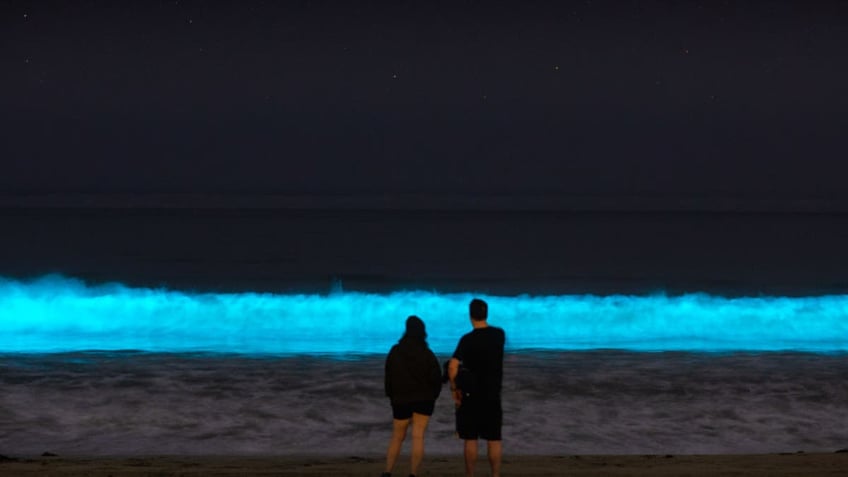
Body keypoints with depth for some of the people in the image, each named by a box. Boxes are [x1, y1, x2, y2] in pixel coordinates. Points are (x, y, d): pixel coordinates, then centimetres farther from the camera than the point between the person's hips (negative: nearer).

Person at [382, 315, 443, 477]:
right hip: (424, 399, -1)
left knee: (397, 438, 14)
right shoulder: (427, 354, -9)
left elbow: (388, 376, 3)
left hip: (400, 400, 1)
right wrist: (432, 396, 11)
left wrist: (392, 395, 17)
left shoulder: (395, 351, -3)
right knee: (418, 437, 0)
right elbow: (436, 378, -6)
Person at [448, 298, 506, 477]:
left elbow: (453, 366, -23)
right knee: (494, 440, 6)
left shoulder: (468, 340, -14)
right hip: (493, 395, 3)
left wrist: (454, 388, -12)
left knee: (470, 439, 5)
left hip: (471, 396, -3)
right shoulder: (499, 334, -1)